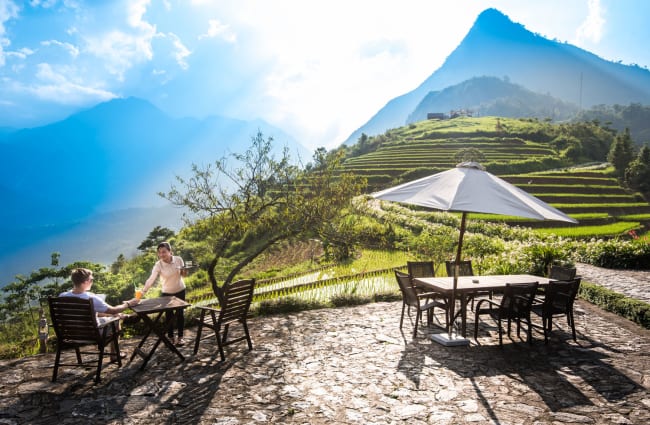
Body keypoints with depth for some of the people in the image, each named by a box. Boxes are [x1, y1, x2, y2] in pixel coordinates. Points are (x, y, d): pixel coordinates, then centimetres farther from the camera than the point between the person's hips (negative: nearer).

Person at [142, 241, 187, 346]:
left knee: (180, 313, 7)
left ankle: (180, 337, 21)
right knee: (169, 315, 7)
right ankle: (171, 337, 24)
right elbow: (151, 279, -33)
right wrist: (143, 291, -47)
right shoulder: (158, 265, -21)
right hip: (167, 293, -1)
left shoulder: (178, 259, -15)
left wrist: (184, 272, -23)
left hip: (180, 290, 1)